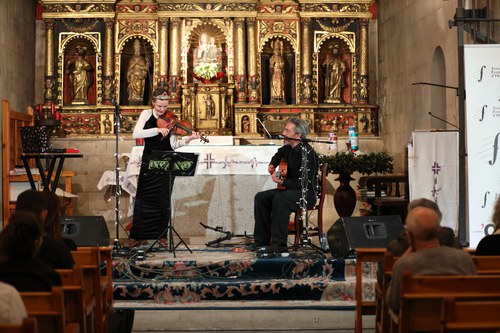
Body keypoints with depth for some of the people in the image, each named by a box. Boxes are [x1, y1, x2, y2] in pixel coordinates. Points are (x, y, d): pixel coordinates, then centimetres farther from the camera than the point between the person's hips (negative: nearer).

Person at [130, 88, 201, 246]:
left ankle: (161, 235, 14)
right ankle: (136, 235, 11)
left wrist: (188, 139, -26)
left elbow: (174, 144, -8)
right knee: (143, 198, 2)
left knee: (163, 200, 4)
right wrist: (157, 130, -27)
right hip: (148, 162, 0)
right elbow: (136, 134, -16)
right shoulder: (146, 114, -1)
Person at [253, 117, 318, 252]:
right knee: (261, 197, -4)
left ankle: (279, 244, -30)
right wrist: (272, 165, 15)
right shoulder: (289, 148, 5)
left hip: (306, 193, -9)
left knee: (279, 199, -34)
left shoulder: (307, 153, -22)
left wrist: (282, 182, -32)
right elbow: (279, 154, 33)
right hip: (289, 189, 9)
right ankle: (262, 240, 0)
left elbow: (304, 183, -26)